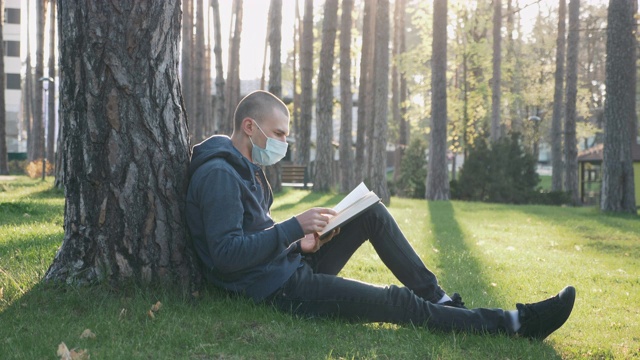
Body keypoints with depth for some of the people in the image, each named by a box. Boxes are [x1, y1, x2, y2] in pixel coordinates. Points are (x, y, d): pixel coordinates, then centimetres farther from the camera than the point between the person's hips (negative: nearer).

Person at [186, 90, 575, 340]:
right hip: (277, 288, -10)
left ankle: (439, 299, 5)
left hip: (291, 266, 10)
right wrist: (294, 227, -25)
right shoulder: (219, 174, -18)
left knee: (373, 214, 6)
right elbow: (226, 254, -27)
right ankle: (514, 323, -8)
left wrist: (301, 243, -2)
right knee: (396, 302, -15)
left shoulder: (246, 168, 14)